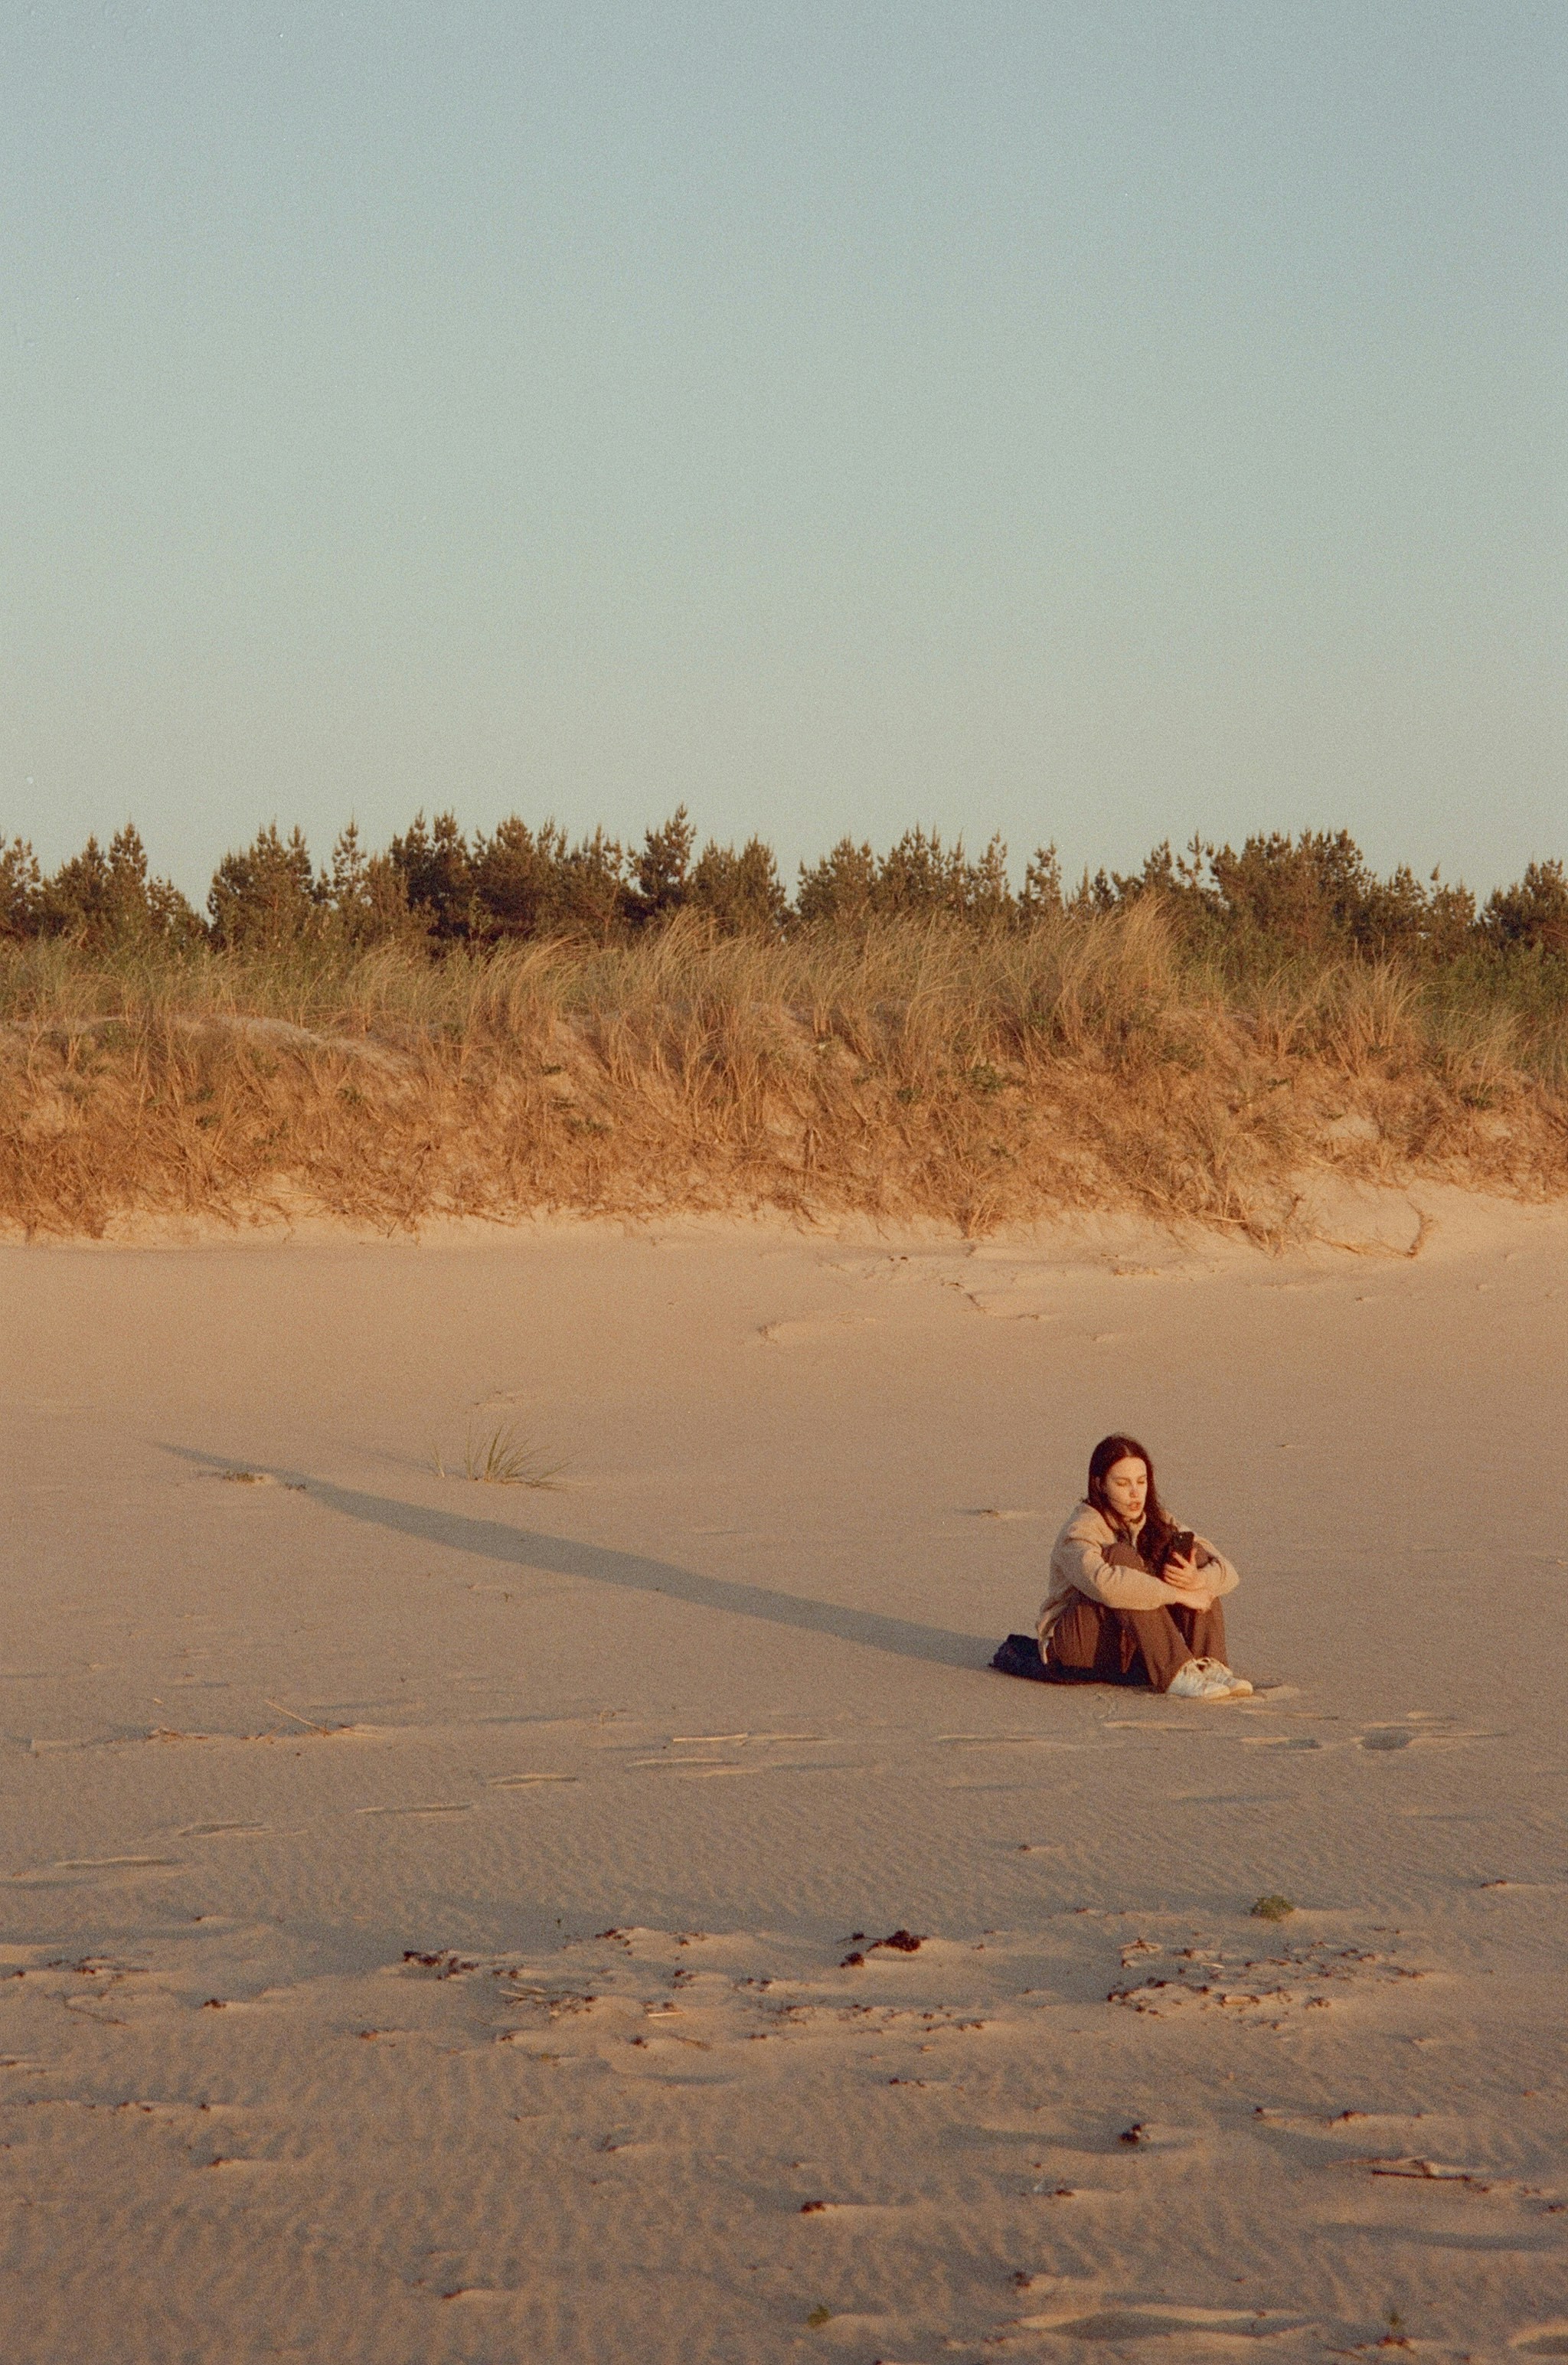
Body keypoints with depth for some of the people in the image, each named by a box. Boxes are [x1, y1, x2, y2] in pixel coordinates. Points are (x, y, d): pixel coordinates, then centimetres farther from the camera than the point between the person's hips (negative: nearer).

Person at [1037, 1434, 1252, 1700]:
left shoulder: (1156, 1522, 4)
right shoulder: (1081, 1532, -16)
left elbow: (1227, 1573, -4)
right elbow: (1103, 1583, -40)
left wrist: (1198, 1580, -29)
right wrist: (1178, 1594, -33)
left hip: (1134, 1654, 6)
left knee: (1191, 1555, -10)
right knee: (1122, 1556, -28)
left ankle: (1211, 1668, -27)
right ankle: (1178, 1676, -40)